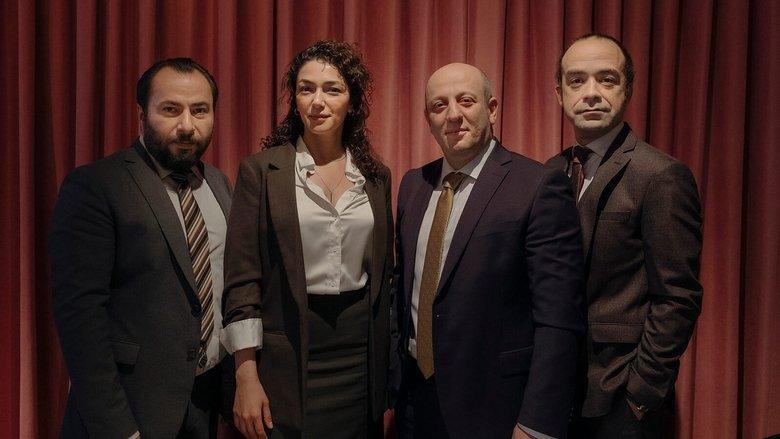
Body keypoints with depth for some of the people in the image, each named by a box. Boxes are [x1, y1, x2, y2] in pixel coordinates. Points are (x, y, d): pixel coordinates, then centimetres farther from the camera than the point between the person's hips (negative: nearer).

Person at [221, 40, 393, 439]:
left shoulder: (376, 176, 6)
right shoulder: (261, 169, -4)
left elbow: (383, 273, 12)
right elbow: (242, 278, -7)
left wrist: (387, 367, 11)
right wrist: (246, 378, -11)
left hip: (362, 357, 4)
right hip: (288, 357, -3)